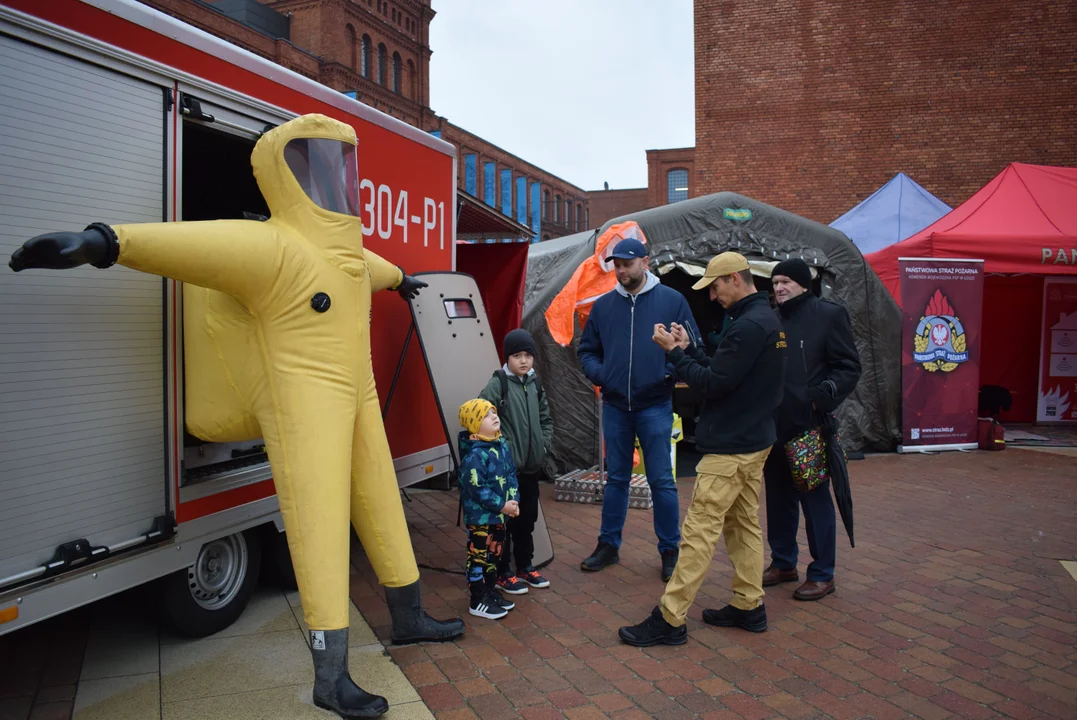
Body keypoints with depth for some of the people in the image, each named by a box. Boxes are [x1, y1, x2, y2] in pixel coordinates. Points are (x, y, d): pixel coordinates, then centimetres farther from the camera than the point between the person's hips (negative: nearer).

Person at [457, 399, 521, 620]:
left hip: (499, 515, 9)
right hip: (480, 517, -8)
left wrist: (513, 500, -3)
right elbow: (477, 489, -25)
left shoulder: (502, 445, 4)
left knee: (494, 555, 20)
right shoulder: (474, 455, -23)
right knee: (479, 557, 2)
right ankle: (479, 601, 13)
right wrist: (502, 505, -20)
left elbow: (511, 474, 11)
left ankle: (490, 592, 35)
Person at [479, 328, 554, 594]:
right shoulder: (497, 385, -11)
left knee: (528, 518, 17)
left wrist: (544, 445, 4)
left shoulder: (535, 384, 8)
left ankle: (525, 566, 32)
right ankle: (502, 573, 17)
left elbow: (545, 419, 16)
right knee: (505, 520, 3)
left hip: (532, 466, 6)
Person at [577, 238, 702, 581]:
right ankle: (608, 545, 26)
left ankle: (670, 550, 17)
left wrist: (670, 372, -16)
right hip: (614, 406, 3)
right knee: (616, 478, 14)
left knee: (661, 480, 2)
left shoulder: (672, 301, -2)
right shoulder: (603, 305, 6)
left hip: (655, 406, -3)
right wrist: (598, 373, -6)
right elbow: (587, 349, 13)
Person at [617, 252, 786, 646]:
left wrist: (674, 352, -11)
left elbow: (712, 384, -20)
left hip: (730, 448, -11)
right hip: (754, 441, 11)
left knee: (699, 532, -7)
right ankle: (749, 607, 25)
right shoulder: (767, 319, 12)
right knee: (745, 524, 16)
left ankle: (669, 620, -1)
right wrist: (688, 349, 7)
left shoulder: (748, 326, -20)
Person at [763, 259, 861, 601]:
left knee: (815, 499, 2)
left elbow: (849, 367, -6)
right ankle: (783, 563, 29)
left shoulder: (829, 314, -3)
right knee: (779, 498, 14)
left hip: (810, 425, -6)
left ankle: (822, 574, 15)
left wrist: (825, 395, -21)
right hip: (775, 426, 6)